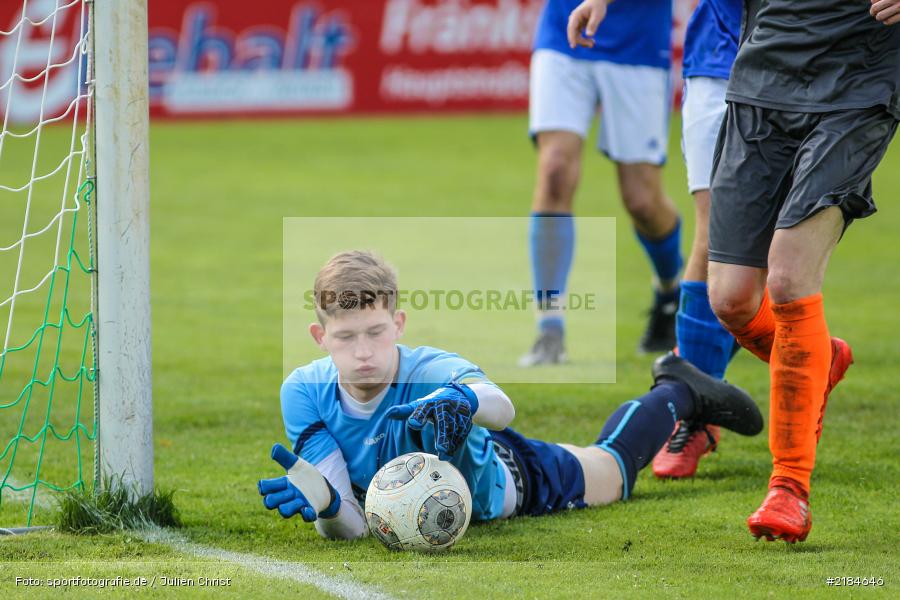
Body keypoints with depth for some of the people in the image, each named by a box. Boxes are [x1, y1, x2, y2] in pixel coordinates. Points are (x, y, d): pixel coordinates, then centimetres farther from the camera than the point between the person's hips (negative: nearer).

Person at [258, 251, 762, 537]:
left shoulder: (431, 371, -43)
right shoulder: (305, 394, -34)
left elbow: (502, 408, -67)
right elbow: (349, 529, -34)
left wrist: (465, 399, -90)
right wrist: (321, 499, -57)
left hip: (504, 479, -3)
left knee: (611, 467, 25)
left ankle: (677, 393, 54)